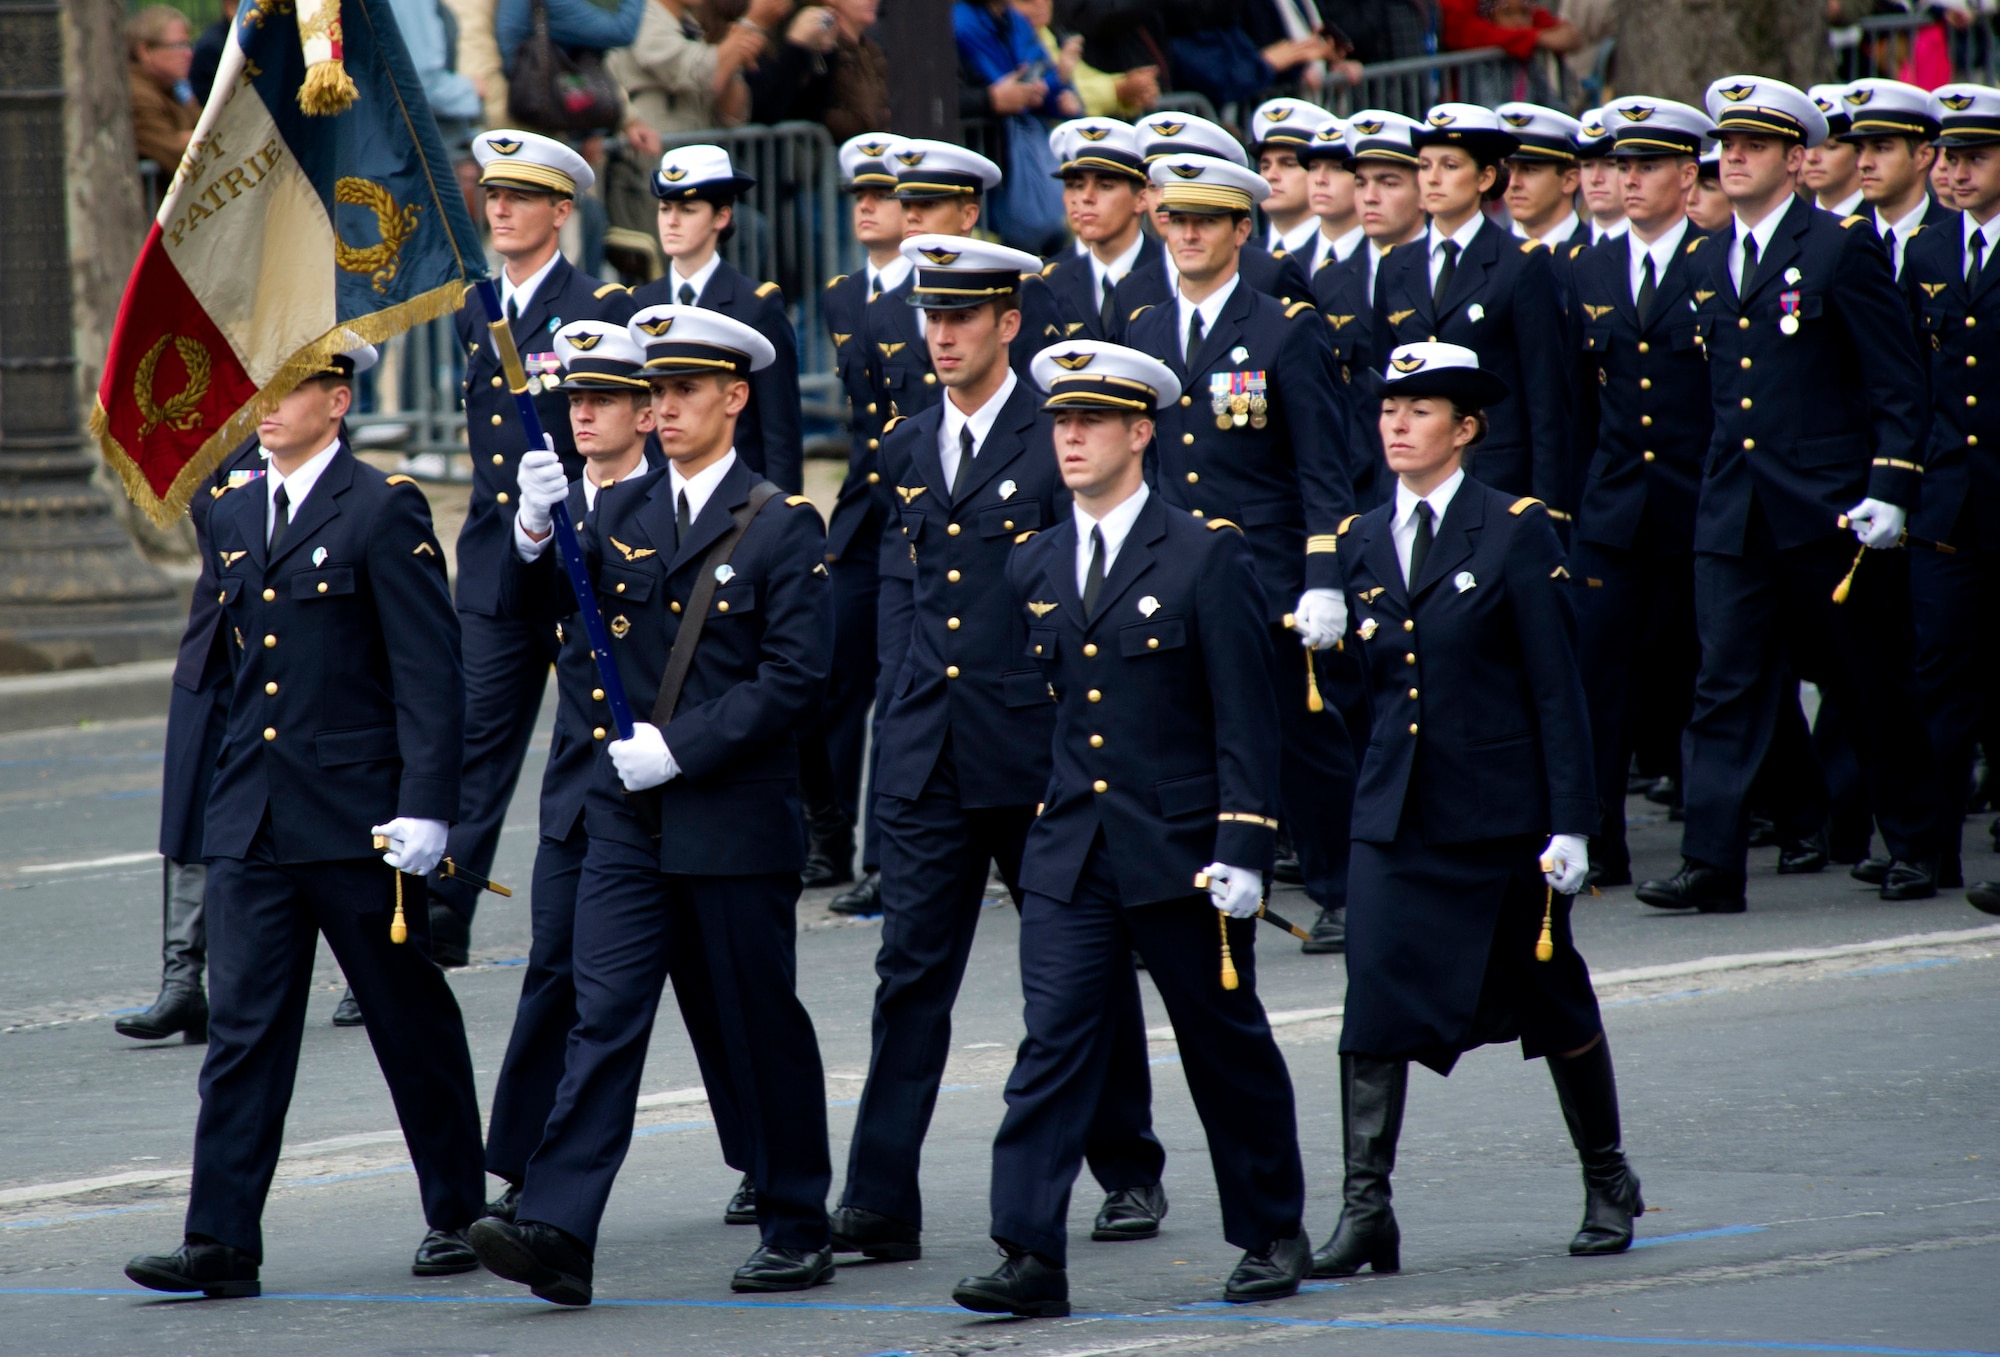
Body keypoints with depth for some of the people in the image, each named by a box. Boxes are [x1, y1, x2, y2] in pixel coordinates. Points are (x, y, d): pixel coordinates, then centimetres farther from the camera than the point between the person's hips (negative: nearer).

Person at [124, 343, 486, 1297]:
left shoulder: (383, 510, -8)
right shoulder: (232, 515, 12)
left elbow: (428, 673, -10)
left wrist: (424, 807, -17)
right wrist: (232, 794, 17)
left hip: (358, 818, -5)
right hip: (250, 820, 5)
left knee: (412, 1021, 7)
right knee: (242, 1028, -2)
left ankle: (456, 1213, 21)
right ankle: (222, 1243, -5)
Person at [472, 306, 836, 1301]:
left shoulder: (782, 528, -4)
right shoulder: (621, 519, 11)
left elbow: (795, 680, -11)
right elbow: (535, 607, 3)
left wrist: (679, 747, -17)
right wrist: (535, 530, -17)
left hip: (737, 822, -4)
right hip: (628, 825, 4)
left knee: (763, 1030, 6)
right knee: (602, 1020, -6)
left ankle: (797, 1235, 17)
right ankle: (556, 1235, -15)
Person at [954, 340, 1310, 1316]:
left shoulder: (1205, 557, -7)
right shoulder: (1034, 568, 9)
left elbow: (1246, 721, -9)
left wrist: (1240, 850, -15)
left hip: (1182, 856, -4)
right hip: (1070, 857, 4)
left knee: (1227, 1047, 9)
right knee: (1052, 1044, -8)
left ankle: (1273, 1235, 24)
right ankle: (1031, 1257, -13)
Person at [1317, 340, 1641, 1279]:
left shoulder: (1515, 531, -6)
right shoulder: (1361, 545, 8)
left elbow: (1557, 685, -7)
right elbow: (1369, 680, 13)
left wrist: (1569, 821, -11)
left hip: (1501, 808, -3)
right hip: (1397, 807, 3)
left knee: (1551, 997, 9)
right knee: (1374, 999, -9)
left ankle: (1608, 1183, 27)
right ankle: (1365, 1211, -9)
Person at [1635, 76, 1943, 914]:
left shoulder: (1842, 249, -5)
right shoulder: (1709, 268, 12)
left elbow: (1897, 382, -7)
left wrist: (1890, 490, -15)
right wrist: (1722, 487, 15)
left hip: (1829, 510, -5)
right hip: (1732, 517, 5)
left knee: (1873, 689, 7)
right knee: (1725, 686, -5)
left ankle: (1915, 845, 22)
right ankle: (1711, 865, -9)